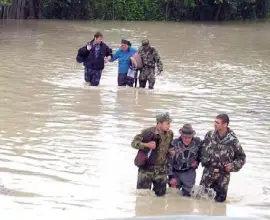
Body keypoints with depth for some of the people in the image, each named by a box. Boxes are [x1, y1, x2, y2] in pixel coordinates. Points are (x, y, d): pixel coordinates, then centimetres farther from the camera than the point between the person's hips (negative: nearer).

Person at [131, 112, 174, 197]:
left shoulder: (170, 134, 2)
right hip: (146, 168, -4)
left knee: (160, 193, 6)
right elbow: (134, 142, -10)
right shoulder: (148, 132, -13)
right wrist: (146, 145, -23)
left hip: (161, 169, 4)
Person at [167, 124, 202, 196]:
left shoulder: (197, 142, -16)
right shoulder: (174, 144, -22)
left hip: (189, 172, 1)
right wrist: (171, 176, -14)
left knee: (187, 195, 2)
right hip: (176, 172, -1)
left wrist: (197, 161, -6)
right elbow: (169, 161, -15)